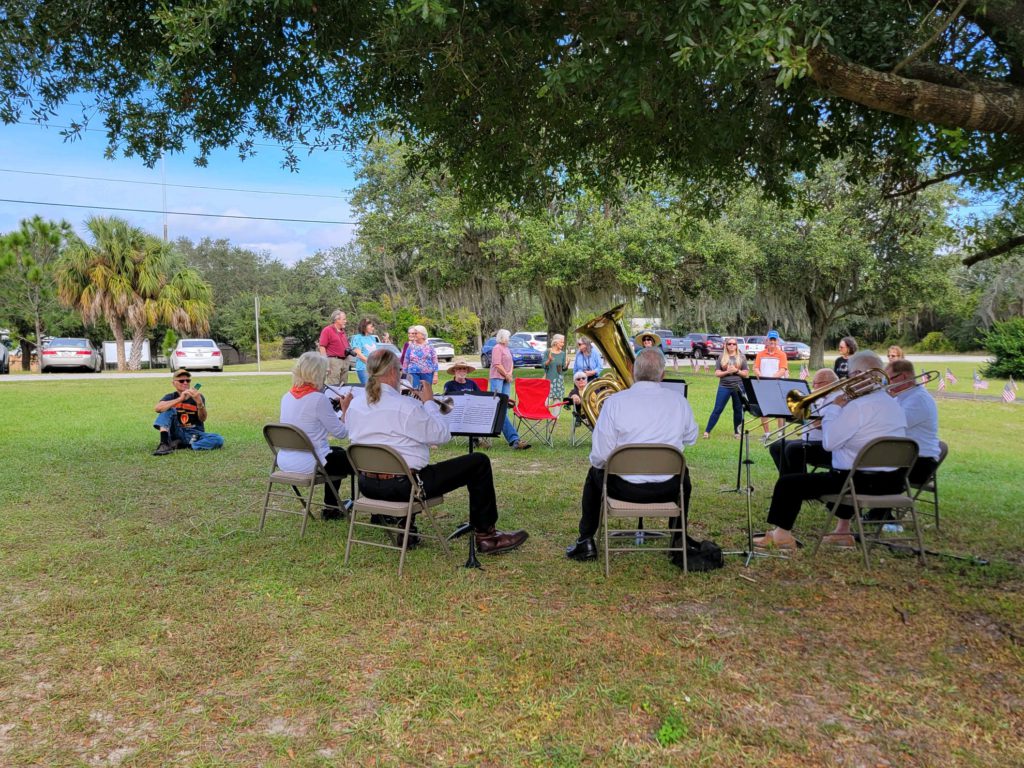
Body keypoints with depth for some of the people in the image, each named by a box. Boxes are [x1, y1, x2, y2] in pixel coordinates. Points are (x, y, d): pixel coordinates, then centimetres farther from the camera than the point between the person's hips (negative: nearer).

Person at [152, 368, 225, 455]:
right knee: (168, 410, -19)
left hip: (194, 434, 0)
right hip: (176, 433, 0)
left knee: (219, 440, -28)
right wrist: (180, 399, -29)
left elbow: (202, 419, -12)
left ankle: (178, 444, -24)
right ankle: (164, 444, -32)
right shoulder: (171, 397, 4)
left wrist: (199, 402, -32)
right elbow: (157, 408, -18)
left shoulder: (198, 397, 2)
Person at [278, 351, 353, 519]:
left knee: (338, 452, 31)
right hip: (308, 463, -8)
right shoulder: (318, 399, -19)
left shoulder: (287, 397, 5)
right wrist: (345, 409, 0)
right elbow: (341, 433, -14)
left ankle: (330, 508, 36)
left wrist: (337, 408, 21)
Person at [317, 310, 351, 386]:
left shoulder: (342, 331, 15)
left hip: (345, 360, 8)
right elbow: (322, 347, -12)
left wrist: (349, 350, 11)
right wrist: (326, 364, -17)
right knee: (334, 386, -9)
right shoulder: (327, 330, -7)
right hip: (334, 360, -8)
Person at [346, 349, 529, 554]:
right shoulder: (406, 406, -19)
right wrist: (429, 401, 2)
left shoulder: (353, 407, 3)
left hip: (368, 486, 8)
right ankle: (485, 536, 9)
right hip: (405, 485, -8)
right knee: (479, 462, 1)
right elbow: (442, 435, -10)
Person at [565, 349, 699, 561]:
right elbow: (691, 438, 13)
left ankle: (585, 542, 30)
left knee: (594, 473, 30)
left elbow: (599, 457, -13)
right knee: (683, 473, 37)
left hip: (625, 488, -2)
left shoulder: (615, 401, -14)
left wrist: (597, 462, 9)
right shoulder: (679, 402, -5)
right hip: (668, 490, 2)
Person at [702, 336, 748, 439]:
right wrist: (727, 371, -14)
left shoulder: (741, 357, 6)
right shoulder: (722, 357, 5)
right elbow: (717, 373, 1)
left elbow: (746, 374, 4)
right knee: (717, 410, -2)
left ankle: (736, 432, 23)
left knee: (738, 410, 8)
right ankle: (707, 431, 1)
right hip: (724, 387, -1)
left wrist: (736, 370, -12)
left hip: (738, 387, 1)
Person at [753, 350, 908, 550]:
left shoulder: (859, 406, -19)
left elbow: (829, 442, -18)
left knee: (788, 483, -1)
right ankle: (843, 531, 41)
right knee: (842, 476, 43)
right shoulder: (894, 404, 12)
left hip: (863, 481, -10)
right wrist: (838, 414, 15)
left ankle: (781, 534, 10)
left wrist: (833, 409, -5)